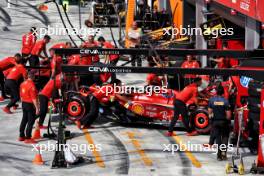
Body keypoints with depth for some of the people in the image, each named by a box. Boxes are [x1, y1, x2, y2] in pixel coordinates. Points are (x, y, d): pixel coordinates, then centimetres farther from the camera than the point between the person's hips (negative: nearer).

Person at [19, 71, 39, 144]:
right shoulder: (32, 85, -21)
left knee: (24, 120, 18)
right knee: (31, 121, -2)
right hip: (30, 104, -8)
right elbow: (34, 98, -23)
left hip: (24, 103, 9)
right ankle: (28, 138, -2)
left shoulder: (23, 84, 4)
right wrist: (37, 108, -20)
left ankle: (21, 136, 25)